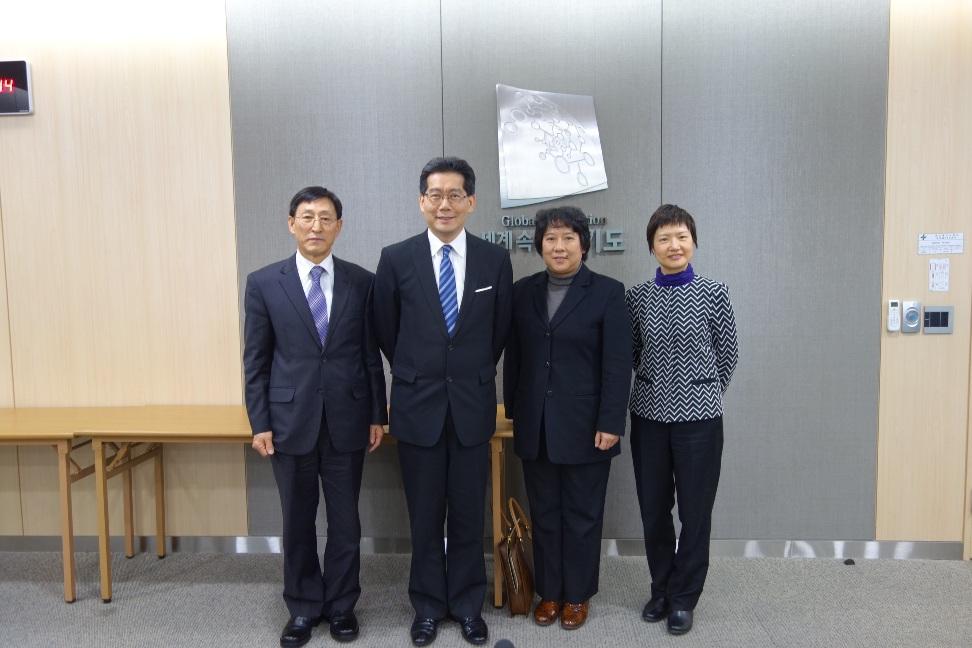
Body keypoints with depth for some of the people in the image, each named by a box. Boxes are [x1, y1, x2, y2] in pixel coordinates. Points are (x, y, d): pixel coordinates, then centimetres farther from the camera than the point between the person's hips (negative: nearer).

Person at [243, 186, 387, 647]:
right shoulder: (263, 283, 0)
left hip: (347, 420, 0)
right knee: (297, 522, 13)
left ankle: (341, 604, 30)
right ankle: (303, 607, 31)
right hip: (291, 420, 0)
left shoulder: (362, 282, 1)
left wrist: (377, 415, 3)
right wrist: (260, 422, -3)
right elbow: (256, 361, 1)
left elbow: (372, 355, 4)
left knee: (345, 520, 11)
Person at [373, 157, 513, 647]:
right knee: (424, 515, 12)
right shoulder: (396, 258, -4)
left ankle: (467, 605, 30)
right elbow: (386, 331, 6)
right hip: (418, 405, 0)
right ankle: (428, 606, 30)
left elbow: (500, 330, 9)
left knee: (469, 514, 11)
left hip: (473, 405, 1)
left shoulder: (495, 259, -1)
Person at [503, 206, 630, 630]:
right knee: (544, 513, 13)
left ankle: (577, 594, 26)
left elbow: (618, 364, -8)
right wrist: (513, 410, 8)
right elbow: (513, 356, 9)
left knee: (582, 515, 10)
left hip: (585, 426, -3)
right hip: (535, 426, 3)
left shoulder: (607, 292, -5)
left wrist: (610, 423, -12)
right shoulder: (523, 291, 6)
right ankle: (548, 591, 29)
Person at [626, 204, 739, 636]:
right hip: (649, 414, 2)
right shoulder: (637, 297, 1)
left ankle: (684, 598, 25)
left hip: (699, 416, -2)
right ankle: (661, 589, 32)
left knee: (696, 510, 6)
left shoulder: (714, 293, -5)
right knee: (653, 509, 11)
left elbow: (728, 353, 5)